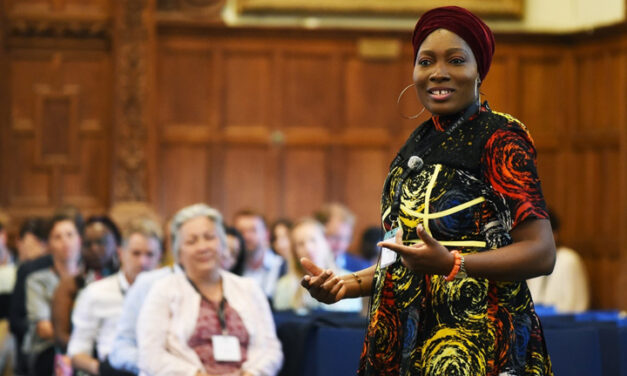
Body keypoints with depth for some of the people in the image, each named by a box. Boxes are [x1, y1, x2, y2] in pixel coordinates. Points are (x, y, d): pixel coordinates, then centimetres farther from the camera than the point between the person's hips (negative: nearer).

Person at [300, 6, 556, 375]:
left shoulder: (499, 138, -9)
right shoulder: (420, 143, 12)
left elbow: (541, 252, -16)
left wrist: (450, 264, -28)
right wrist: (348, 284, 5)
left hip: (478, 343, -7)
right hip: (408, 339, 7)